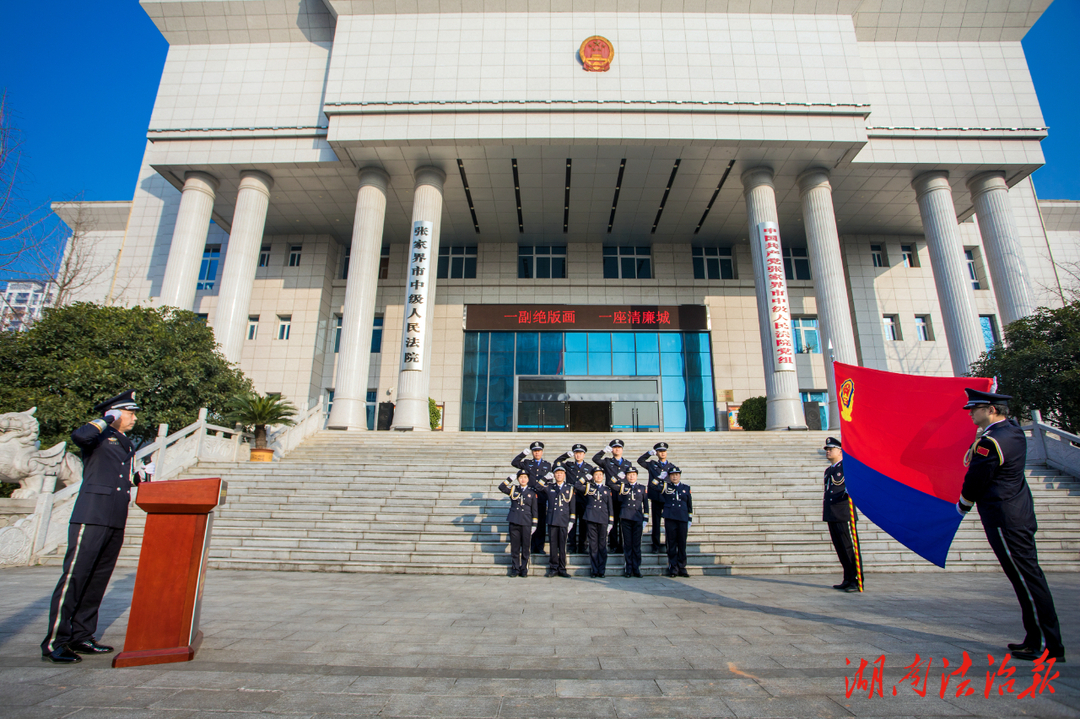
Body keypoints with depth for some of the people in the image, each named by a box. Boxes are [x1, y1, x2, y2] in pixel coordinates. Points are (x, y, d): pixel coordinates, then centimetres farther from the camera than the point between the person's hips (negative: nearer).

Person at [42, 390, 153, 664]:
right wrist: (107, 419, -12)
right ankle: (54, 643, 3)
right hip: (91, 518, -8)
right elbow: (79, 436, -27)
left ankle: (81, 638, 20)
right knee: (74, 577, -5)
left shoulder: (127, 446, 21)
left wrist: (140, 475, 8)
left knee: (98, 581, 11)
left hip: (116, 522, 8)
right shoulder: (99, 436, -2)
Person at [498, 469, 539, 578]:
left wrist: (534, 524, 3)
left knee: (525, 547, 3)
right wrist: (510, 479, -12)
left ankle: (524, 569, 13)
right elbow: (501, 487, -5)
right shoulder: (513, 489, 10)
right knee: (514, 547, 5)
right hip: (514, 522, 1)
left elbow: (535, 509, 7)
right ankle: (515, 569, 14)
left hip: (526, 523, -1)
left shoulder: (532, 492, 7)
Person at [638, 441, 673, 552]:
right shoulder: (652, 464, 10)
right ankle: (656, 545, 12)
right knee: (656, 522, 5)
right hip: (655, 498, 0)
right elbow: (640, 460, 11)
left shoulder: (672, 466, 11)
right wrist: (649, 453, 0)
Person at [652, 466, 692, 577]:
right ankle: (673, 568, 9)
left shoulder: (686, 488, 13)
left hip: (683, 519, 1)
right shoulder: (666, 487, 9)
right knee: (671, 544, 2)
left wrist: (690, 521, 11)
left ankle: (681, 568, 13)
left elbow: (690, 505, 15)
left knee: (682, 545, 4)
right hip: (670, 519, -1)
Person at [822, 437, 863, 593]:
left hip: (844, 515, -8)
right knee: (841, 550, 13)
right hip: (832, 516, 8)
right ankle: (848, 580, 21)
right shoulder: (828, 470, 19)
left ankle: (857, 582, 4)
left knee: (851, 548, -3)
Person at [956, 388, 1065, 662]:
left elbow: (976, 480, -13)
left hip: (1005, 520, -10)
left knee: (1027, 578, -2)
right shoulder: (1014, 430, 7)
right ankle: (1035, 638, 25)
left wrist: (962, 505, 3)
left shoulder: (990, 442, -21)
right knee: (1027, 576, 15)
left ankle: (1049, 647, 7)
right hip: (1020, 513, 10)